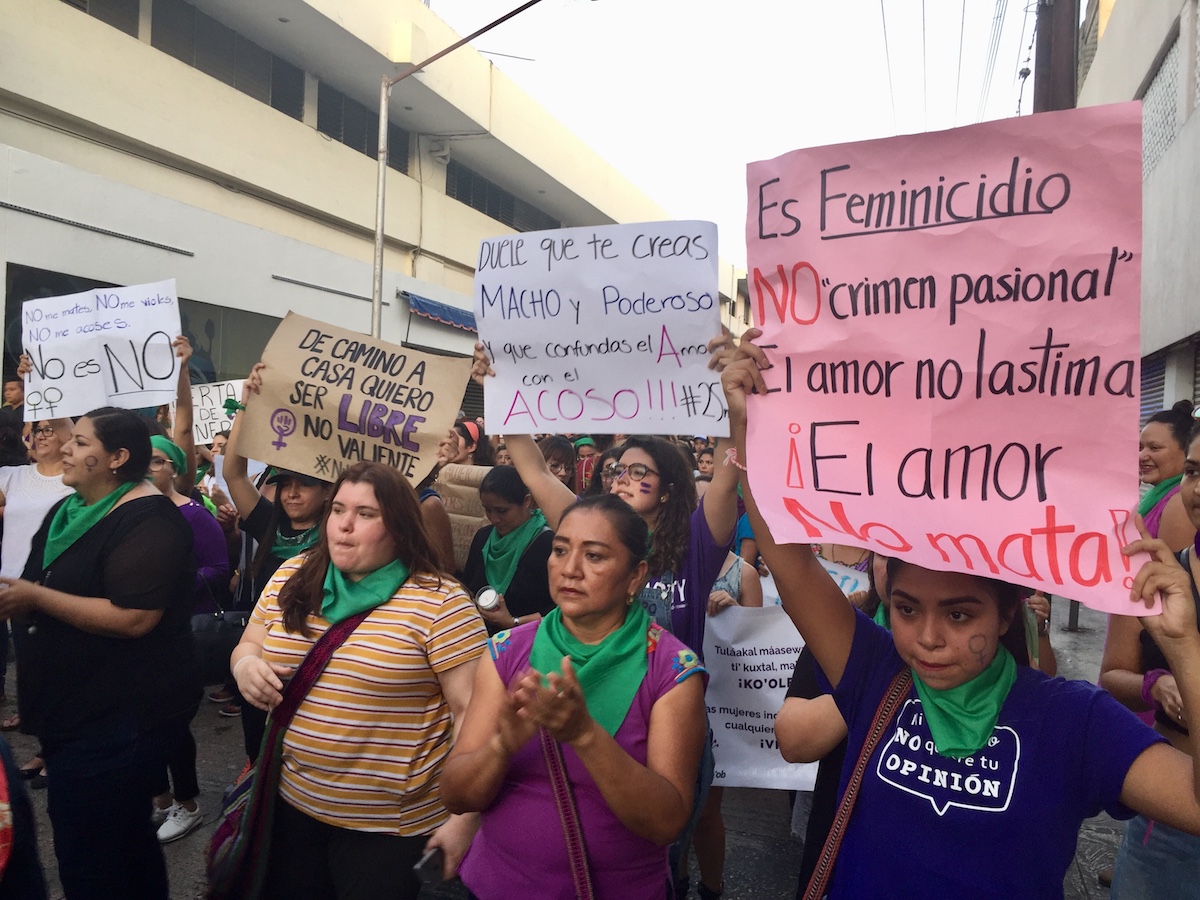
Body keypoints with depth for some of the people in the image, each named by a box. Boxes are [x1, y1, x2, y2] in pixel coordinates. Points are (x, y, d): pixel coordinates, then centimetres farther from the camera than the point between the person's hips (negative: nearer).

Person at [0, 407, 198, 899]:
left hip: (115, 723, -9)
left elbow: (133, 618, -28)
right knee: (127, 841, 22)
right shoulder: (67, 512, 12)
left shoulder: (147, 520, -18)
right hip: (69, 711, 9)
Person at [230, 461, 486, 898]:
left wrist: (465, 817, -17)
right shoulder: (292, 577, 1)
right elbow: (249, 645, 13)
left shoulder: (439, 602, -17)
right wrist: (246, 665, -10)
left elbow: (473, 711, -16)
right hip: (290, 800, 6)